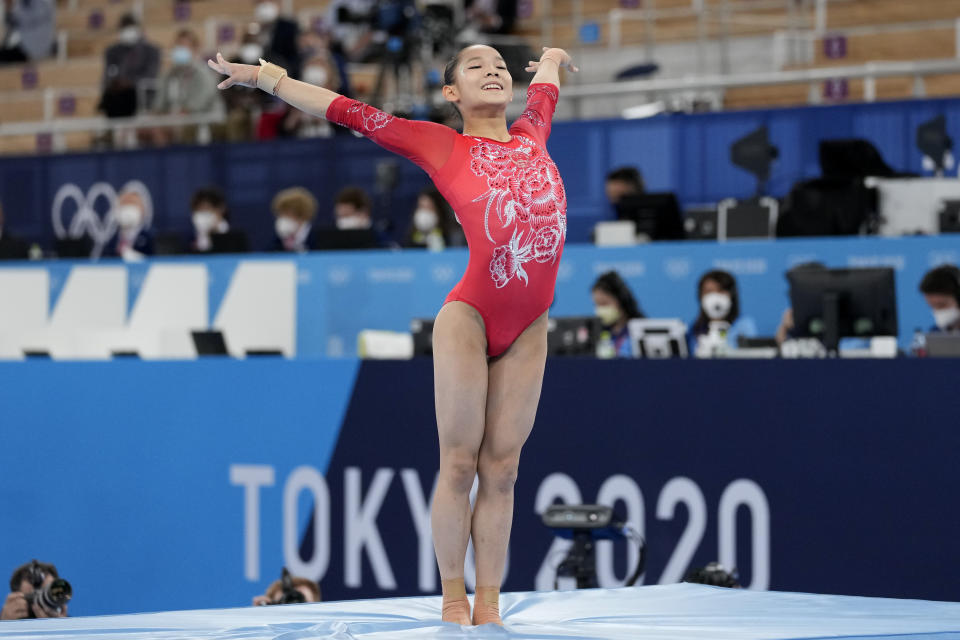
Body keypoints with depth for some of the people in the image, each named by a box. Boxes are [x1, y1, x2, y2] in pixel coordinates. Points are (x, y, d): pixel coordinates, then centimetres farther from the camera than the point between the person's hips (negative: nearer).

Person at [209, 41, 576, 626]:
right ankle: (453, 600, 5)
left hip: (528, 330, 4)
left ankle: (489, 604, 8)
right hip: (470, 315, -4)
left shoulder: (532, 134, 17)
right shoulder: (441, 146, 7)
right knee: (459, 463, -2)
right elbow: (349, 111, 11)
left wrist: (550, 60, 62)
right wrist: (264, 76, 14)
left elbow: (546, 83, 39)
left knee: (501, 469, 5)